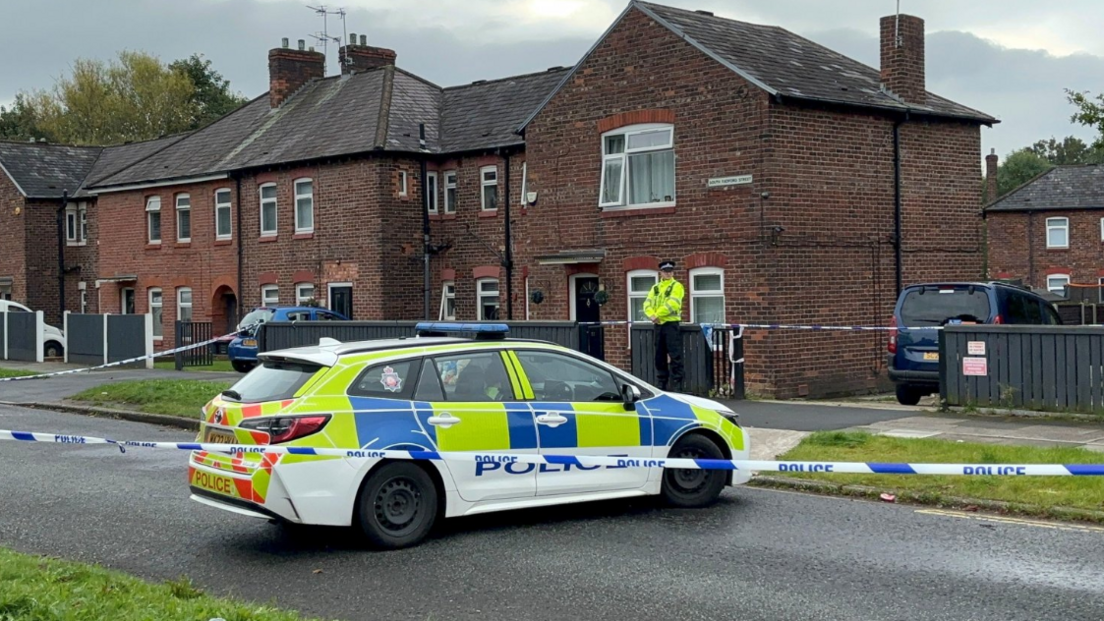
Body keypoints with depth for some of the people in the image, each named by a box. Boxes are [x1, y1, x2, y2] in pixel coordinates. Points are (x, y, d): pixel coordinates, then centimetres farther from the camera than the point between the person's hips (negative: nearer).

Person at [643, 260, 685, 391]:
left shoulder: (677, 286, -1)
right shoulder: (655, 288, 17)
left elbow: (672, 304, -15)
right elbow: (647, 304, 6)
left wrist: (658, 314, -14)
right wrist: (652, 315, -13)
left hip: (671, 324, -6)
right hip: (658, 325, 6)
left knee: (675, 356, -9)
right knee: (659, 356, 10)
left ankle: (676, 384, -8)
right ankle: (661, 384, 18)